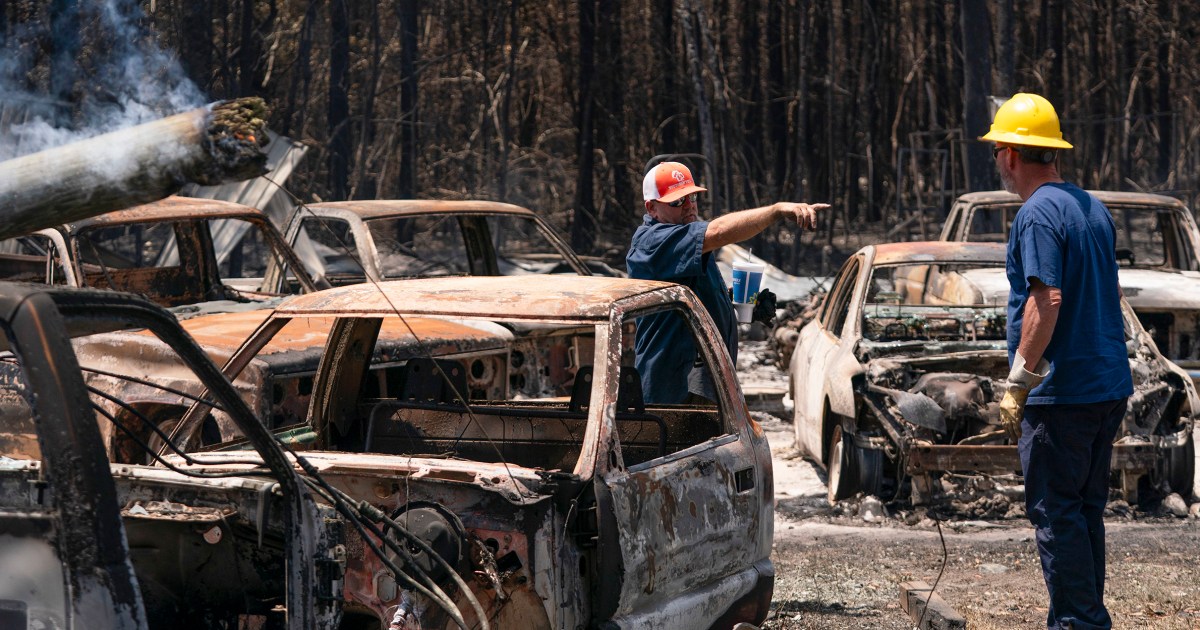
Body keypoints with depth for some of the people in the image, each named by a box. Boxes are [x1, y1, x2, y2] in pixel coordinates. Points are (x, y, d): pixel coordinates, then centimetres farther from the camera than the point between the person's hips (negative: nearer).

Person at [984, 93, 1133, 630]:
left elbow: (1047, 299, -23)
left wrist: (1017, 383, -18)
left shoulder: (1038, 213, -14)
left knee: (1055, 513, -3)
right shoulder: (1093, 208, 15)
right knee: (1086, 510, 15)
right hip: (1110, 386, 9)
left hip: (1061, 394, -9)